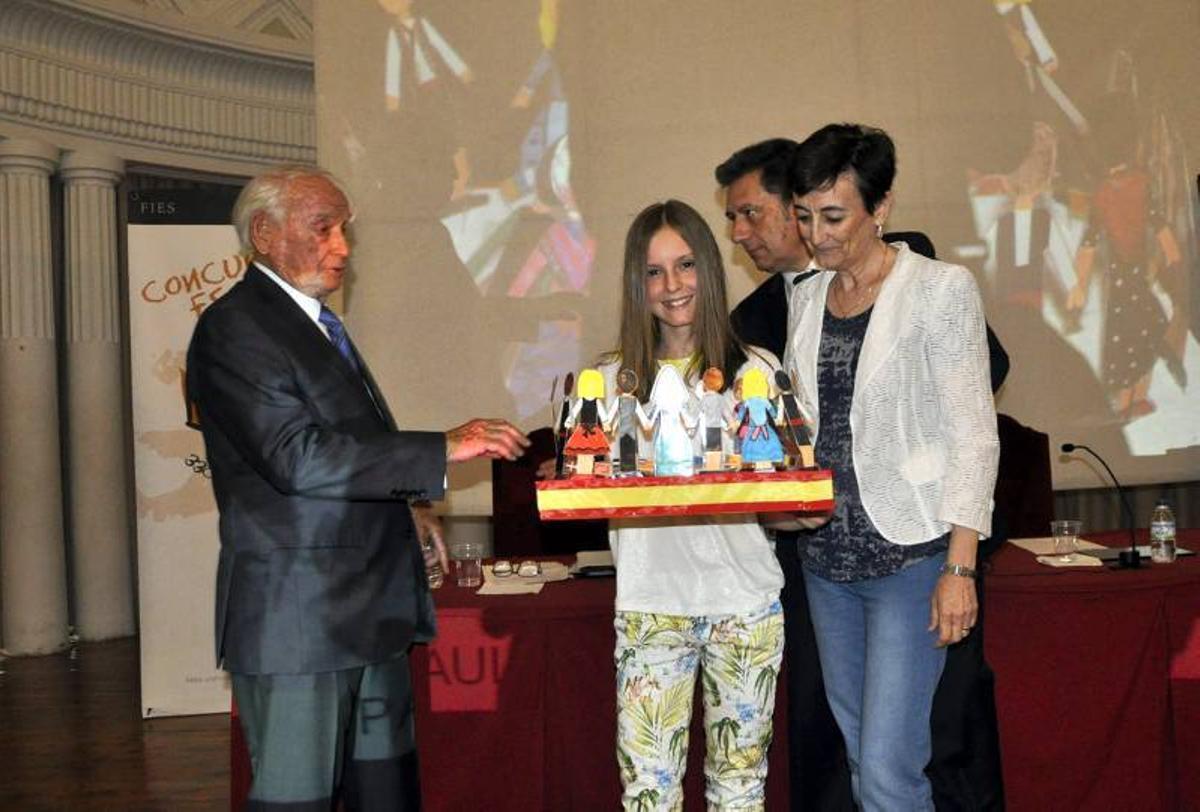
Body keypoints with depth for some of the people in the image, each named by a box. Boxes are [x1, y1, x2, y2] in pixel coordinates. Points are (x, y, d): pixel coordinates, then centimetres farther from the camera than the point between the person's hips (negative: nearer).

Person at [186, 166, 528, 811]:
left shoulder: (316, 322, 18)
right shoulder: (235, 327, -12)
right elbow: (297, 458, -23)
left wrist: (404, 502, 10)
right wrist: (443, 450, -22)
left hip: (370, 613, 9)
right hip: (295, 620, -9)